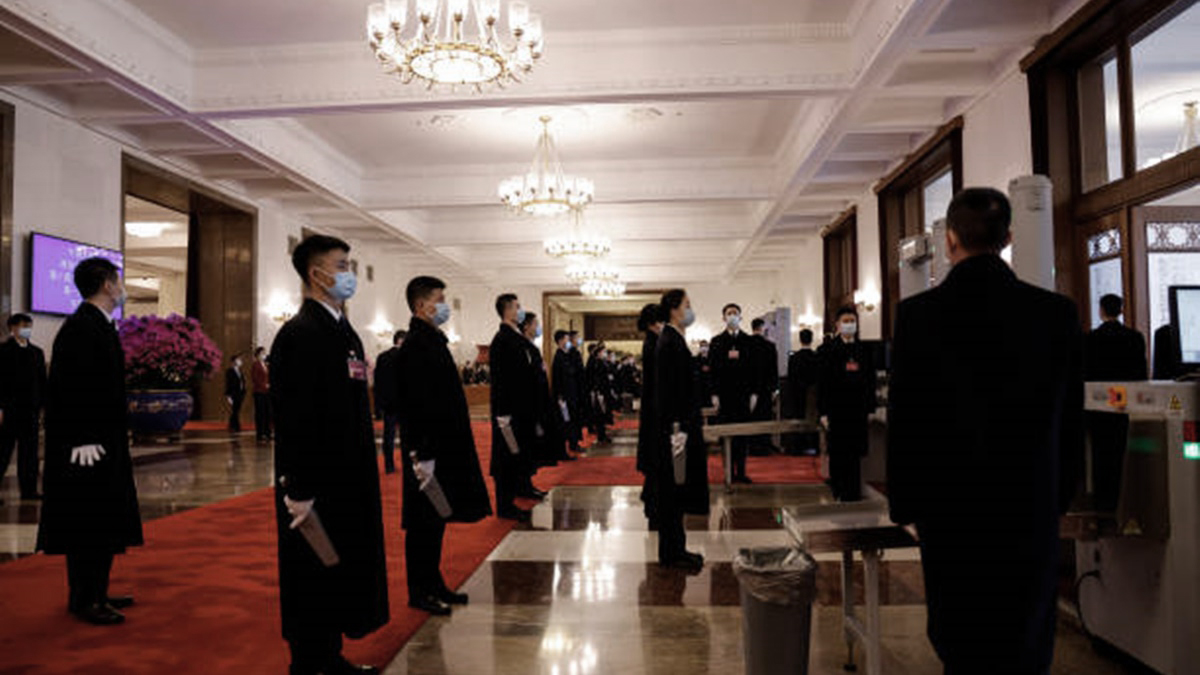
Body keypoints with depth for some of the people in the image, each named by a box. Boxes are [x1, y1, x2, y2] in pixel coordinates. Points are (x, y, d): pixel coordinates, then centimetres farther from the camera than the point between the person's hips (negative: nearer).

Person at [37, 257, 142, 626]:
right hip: (88, 445, -10)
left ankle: (94, 593, 27)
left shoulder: (98, 325, 13)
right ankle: (85, 600, 10)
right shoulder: (81, 327, -17)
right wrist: (83, 440, -22)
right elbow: (73, 387, -22)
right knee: (89, 523, -1)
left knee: (103, 522, 16)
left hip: (103, 441, 10)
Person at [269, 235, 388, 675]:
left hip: (349, 480, 10)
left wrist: (365, 472, 17)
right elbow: (293, 418, -21)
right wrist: (299, 491, -23)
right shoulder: (300, 334, -16)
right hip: (317, 484, -9)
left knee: (343, 570, 18)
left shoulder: (343, 330, 13)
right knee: (313, 577, 4)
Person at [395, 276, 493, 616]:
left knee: (436, 520, 16)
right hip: (429, 451, -10)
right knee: (424, 523, 1)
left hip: (444, 445, 10)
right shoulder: (414, 346, -17)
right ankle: (419, 592, 13)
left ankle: (433, 584, 27)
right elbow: (415, 405, -22)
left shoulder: (433, 340, 13)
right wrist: (422, 455, -23)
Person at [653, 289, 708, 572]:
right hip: (676, 428, -10)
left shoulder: (675, 340, 14)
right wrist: (677, 428, -23)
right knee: (673, 491, -1)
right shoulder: (669, 342, -16)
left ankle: (674, 549, 25)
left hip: (683, 425, 10)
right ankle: (672, 553, 9)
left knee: (677, 492, 15)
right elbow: (668, 389, -21)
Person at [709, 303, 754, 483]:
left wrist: (753, 393, -1)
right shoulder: (716, 342, 6)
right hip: (724, 393, -1)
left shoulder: (748, 341, 8)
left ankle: (741, 471, 9)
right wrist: (714, 394, -5)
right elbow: (712, 368, 1)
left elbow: (753, 368, 5)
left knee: (742, 434, 3)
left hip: (743, 393, 1)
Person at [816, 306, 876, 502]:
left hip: (858, 408, 3)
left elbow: (870, 381, 11)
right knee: (838, 453, 2)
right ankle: (838, 493, 12)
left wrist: (870, 409, 5)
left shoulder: (864, 350, 9)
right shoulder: (828, 349, -1)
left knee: (855, 454, 5)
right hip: (836, 409, -3)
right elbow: (822, 381, -4)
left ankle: (853, 495, 13)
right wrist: (823, 412, -9)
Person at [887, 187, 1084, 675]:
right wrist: (1061, 496, 15)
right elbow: (1071, 421, 2)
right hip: (1032, 506, 2)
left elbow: (903, 420, -8)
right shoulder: (1056, 312, -5)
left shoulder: (918, 314, -12)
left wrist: (905, 505, 3)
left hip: (951, 508, -1)